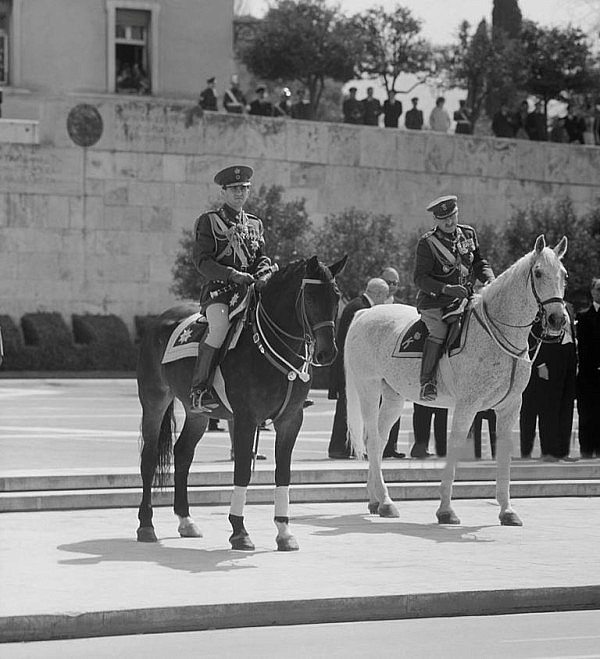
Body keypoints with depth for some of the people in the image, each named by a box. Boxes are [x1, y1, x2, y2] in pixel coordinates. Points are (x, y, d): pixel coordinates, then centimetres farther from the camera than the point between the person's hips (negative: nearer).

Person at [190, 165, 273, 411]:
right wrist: (232, 275, -17)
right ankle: (199, 389, -26)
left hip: (249, 291, 5)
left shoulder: (255, 224, 21)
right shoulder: (209, 221, 4)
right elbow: (202, 261, -4)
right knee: (220, 328, -34)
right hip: (217, 289, -5)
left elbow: (262, 257, 20)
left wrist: (263, 275, -4)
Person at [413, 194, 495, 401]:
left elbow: (479, 262, 19)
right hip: (434, 301, -6)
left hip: (463, 299, 6)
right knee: (440, 331, -28)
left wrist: (489, 278, -2)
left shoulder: (468, 234, 9)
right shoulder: (427, 243, -7)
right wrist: (447, 289, -23)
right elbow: (420, 278, -9)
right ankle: (427, 382, -23)